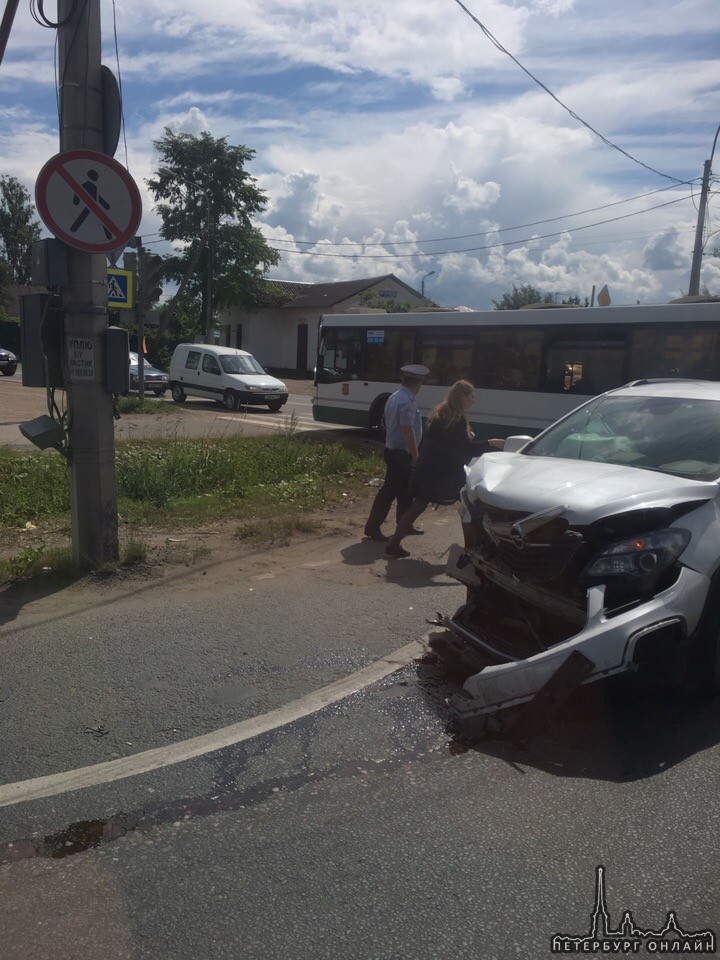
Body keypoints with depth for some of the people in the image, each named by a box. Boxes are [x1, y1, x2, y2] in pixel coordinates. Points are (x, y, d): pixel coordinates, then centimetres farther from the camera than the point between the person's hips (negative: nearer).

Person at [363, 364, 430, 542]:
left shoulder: (394, 397, 11)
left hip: (392, 449, 10)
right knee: (389, 491, -4)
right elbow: (407, 429, -24)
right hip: (401, 453, -10)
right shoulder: (407, 402, -19)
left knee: (405, 490, 18)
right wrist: (415, 455, -19)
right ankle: (373, 527, 1)